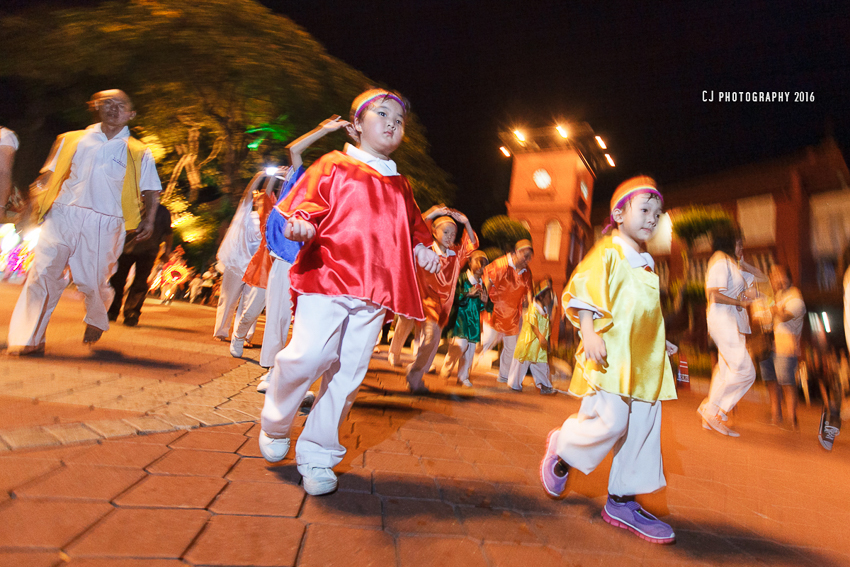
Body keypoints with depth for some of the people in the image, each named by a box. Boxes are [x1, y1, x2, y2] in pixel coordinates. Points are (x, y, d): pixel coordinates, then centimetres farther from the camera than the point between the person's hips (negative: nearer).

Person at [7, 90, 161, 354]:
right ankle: (29, 339, 2)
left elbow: (151, 190, 8)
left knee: (93, 280, 1)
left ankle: (96, 320, 35)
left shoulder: (138, 153, 10)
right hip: (62, 216, 2)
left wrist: (148, 219, -6)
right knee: (43, 272, -7)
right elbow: (50, 173, 19)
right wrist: (39, 197, 3)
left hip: (103, 225, -1)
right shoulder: (73, 140, 16)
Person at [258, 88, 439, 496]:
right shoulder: (333, 165, 10)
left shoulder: (401, 187, 24)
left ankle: (317, 456, 16)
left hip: (375, 292, 4)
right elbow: (309, 207, 2)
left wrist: (422, 247, 9)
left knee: (348, 372, 1)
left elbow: (413, 227, 30)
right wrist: (302, 226, -20)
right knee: (308, 355, -18)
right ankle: (275, 426, 14)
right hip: (328, 277, -4)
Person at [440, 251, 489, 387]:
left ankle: (463, 377, 18)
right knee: (460, 344, -17)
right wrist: (468, 294, -17)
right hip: (460, 316, -6)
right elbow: (454, 298, -10)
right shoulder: (461, 278, -2)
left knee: (470, 348, 4)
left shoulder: (482, 285, 14)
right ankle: (445, 370, 4)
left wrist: (484, 301, -1)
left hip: (474, 319, 6)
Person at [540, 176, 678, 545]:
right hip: (610, 356, -8)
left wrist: (661, 343, 25)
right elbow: (583, 292, -13)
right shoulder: (606, 253, -4)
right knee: (610, 420, -16)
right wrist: (589, 333, -24)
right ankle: (561, 448, 14)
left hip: (644, 362, 9)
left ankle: (622, 501, 18)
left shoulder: (647, 264, 22)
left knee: (644, 426, 6)